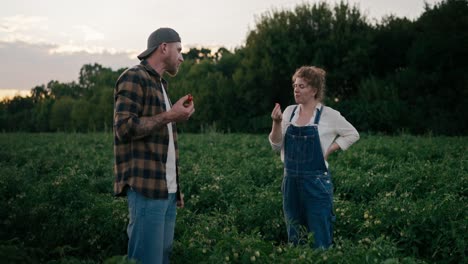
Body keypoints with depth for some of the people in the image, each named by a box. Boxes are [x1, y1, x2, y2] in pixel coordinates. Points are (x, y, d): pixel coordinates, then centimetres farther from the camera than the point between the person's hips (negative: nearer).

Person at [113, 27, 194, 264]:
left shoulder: (160, 83, 24)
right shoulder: (134, 78, -5)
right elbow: (125, 127, -16)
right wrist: (170, 116, -15)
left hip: (167, 189, 9)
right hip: (146, 186, -9)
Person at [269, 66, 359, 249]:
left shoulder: (328, 115, -6)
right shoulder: (289, 111, 5)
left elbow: (352, 134, 4)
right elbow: (276, 145, 4)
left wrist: (329, 150, -5)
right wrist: (276, 123, -12)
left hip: (317, 182, -4)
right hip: (291, 181, 4)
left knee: (319, 237, 0)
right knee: (295, 238, 13)